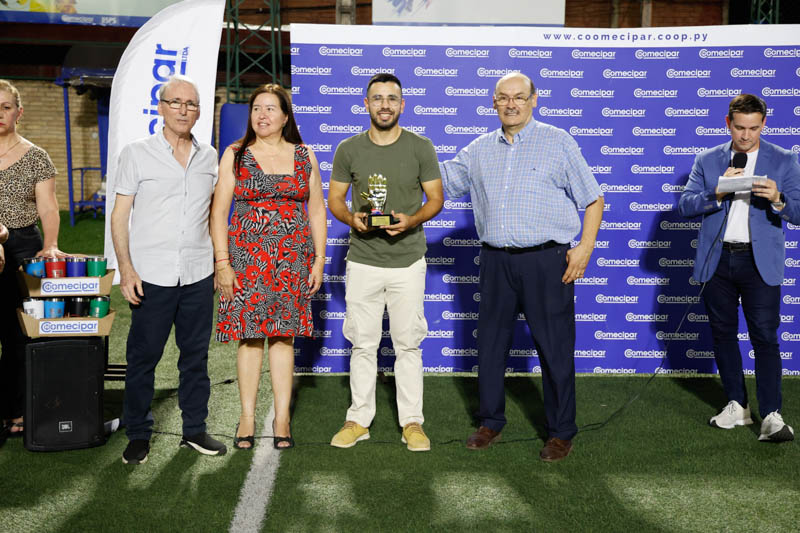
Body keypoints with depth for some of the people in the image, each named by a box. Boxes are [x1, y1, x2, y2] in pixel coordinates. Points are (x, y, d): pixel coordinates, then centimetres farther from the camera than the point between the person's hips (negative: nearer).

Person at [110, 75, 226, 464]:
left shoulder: (208, 157, 10)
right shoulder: (137, 153, 1)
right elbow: (119, 215, 0)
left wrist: (218, 261, 12)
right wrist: (126, 269, -8)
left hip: (198, 275, 3)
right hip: (151, 275, -3)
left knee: (196, 355, 9)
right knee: (143, 357, 3)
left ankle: (195, 429, 22)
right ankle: (138, 434, 17)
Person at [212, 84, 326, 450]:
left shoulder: (304, 156, 8)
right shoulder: (235, 156, 3)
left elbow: (317, 211, 9)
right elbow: (218, 211, -1)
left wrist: (319, 260, 3)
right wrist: (222, 262, -8)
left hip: (293, 258, 1)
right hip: (247, 256, -1)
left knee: (283, 335, 4)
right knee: (249, 335, 1)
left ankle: (282, 417, 13)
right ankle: (247, 417, 13)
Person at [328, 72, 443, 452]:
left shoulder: (421, 147, 0)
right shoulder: (349, 149, 3)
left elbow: (436, 198, 3)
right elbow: (334, 198, 8)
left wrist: (412, 220, -17)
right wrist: (350, 218, -13)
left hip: (408, 262, -1)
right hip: (362, 261, 1)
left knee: (408, 344, 5)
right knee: (363, 344, 7)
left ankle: (412, 422, 16)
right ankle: (359, 419, 19)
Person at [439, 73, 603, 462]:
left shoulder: (558, 142, 2)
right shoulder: (480, 149, 12)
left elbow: (593, 199, 2)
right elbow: (444, 181, 19)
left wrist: (585, 248, -8)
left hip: (546, 260, -4)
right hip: (496, 260, 4)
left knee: (555, 346, 1)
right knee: (490, 342, 10)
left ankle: (561, 431, 15)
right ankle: (490, 423, 26)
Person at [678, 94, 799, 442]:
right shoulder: (707, 160, 9)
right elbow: (685, 205, 0)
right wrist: (717, 194, -16)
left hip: (760, 262, -2)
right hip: (716, 260, 3)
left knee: (765, 336, -8)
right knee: (723, 334, 9)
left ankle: (771, 416, -6)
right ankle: (737, 406, 21)